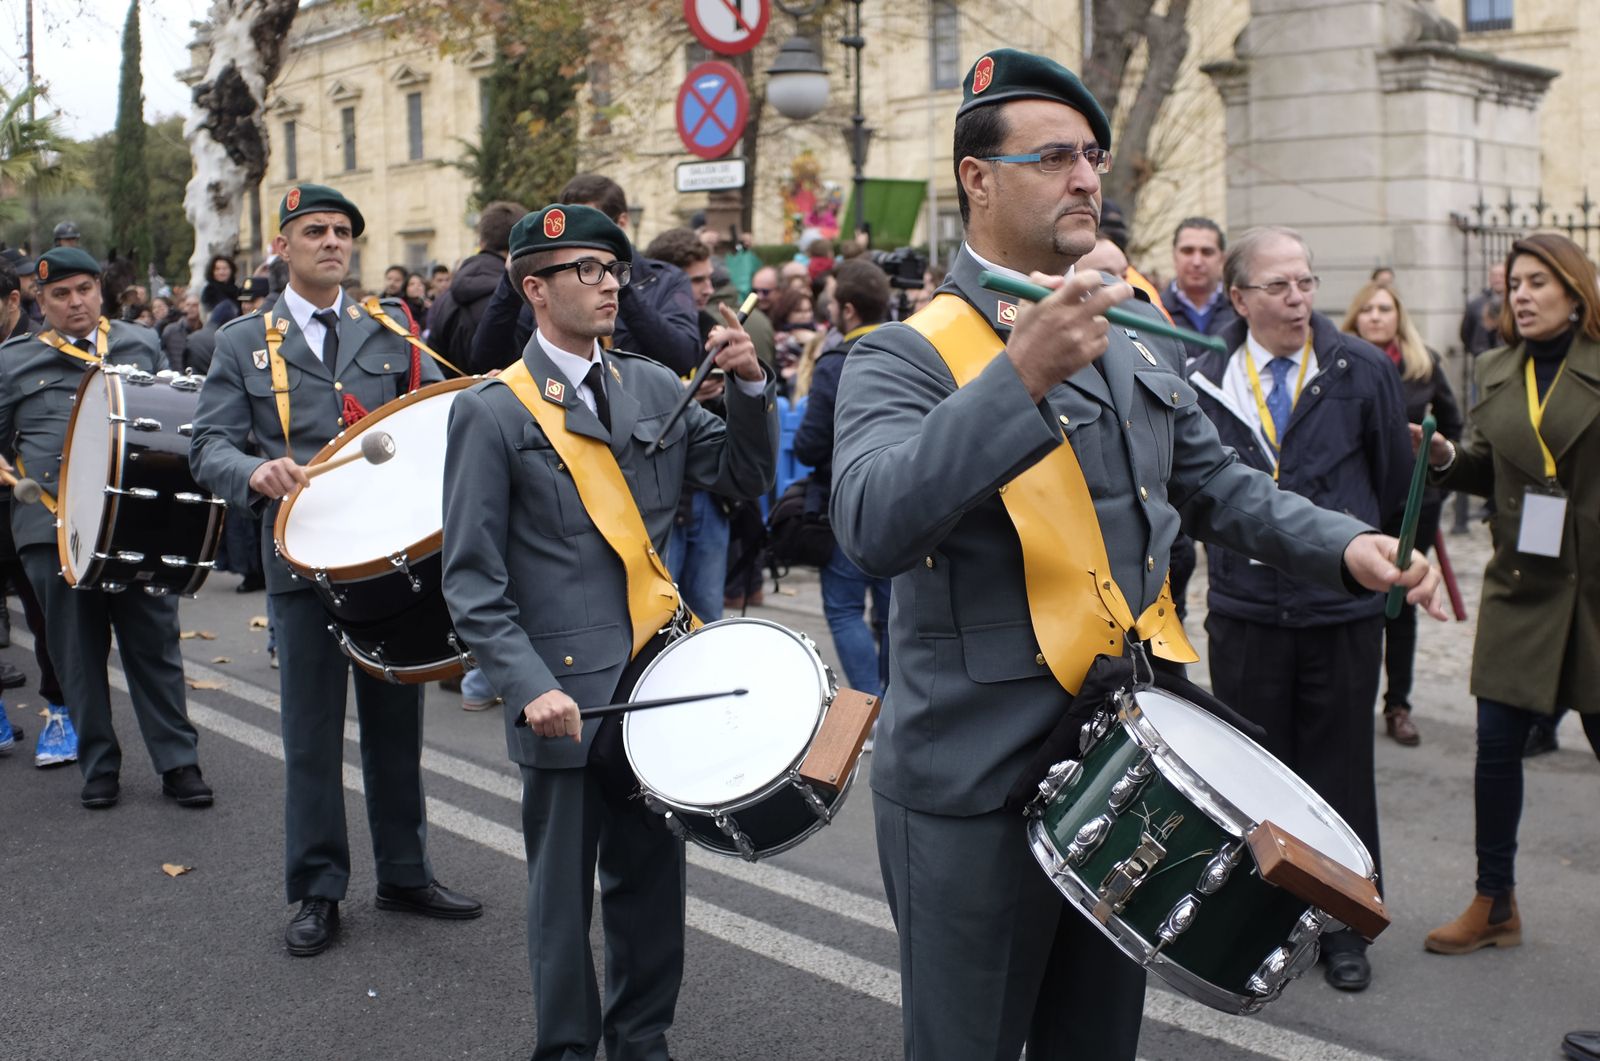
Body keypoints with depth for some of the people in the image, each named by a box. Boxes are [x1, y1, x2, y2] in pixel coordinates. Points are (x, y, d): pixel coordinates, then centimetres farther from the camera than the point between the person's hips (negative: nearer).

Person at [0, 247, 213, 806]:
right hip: (53, 527, 0)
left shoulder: (142, 345, 13)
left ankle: (179, 763, 9)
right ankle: (99, 767, 18)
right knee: (78, 652, 6)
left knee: (154, 644, 2)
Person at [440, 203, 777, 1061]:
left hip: (659, 674, 4)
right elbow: (473, 577, -8)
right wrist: (531, 685, -18)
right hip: (566, 692, -4)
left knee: (652, 876, 15)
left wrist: (749, 386, -8)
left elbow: (745, 473, 8)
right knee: (563, 889, 9)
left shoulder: (652, 386, 8)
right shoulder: (492, 412, -6)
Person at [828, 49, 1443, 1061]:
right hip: (976, 787, -6)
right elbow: (875, 525, -29)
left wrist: (1345, 545, 4)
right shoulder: (907, 355, -12)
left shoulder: (1139, 346, 11)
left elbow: (1216, 483, 21)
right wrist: (1025, 374, -36)